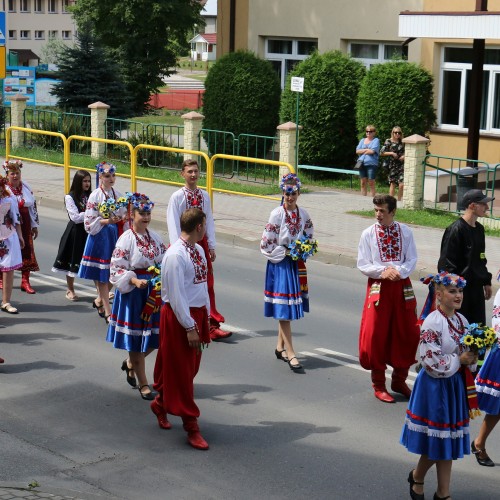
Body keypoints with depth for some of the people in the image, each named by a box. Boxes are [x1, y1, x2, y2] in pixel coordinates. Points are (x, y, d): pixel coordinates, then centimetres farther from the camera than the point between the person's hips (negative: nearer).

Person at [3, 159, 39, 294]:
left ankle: (25, 281, 8)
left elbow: (33, 207, 12)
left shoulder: (26, 188, 8)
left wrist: (35, 225, 12)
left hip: (24, 225, 4)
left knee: (26, 251, 2)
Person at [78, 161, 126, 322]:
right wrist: (107, 221, -21)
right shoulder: (95, 196, -8)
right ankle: (107, 312, 3)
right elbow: (89, 222, -12)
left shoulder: (118, 195, 7)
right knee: (102, 275, -1)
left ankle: (100, 300, 33)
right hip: (100, 237, -5)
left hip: (115, 236, 5)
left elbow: (123, 216, 14)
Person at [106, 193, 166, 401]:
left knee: (154, 337, 8)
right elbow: (117, 269, -14)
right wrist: (135, 281, -26)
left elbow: (164, 262, 14)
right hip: (133, 293, -6)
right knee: (136, 338, 2)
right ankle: (143, 384, 13)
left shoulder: (155, 237, 6)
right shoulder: (126, 239, -12)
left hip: (153, 293, 6)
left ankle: (130, 364, 36)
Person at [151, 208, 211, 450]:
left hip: (197, 314, 9)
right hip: (178, 316, -9)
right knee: (181, 371, 1)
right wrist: (190, 327, -19)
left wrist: (206, 318, 15)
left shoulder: (199, 250, 8)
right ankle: (192, 428, 7)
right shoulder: (175, 255, -20)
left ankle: (161, 403, 39)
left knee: (190, 368, 18)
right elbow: (176, 295, -21)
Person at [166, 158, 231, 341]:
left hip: (201, 242, 4)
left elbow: (209, 221, 8)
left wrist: (211, 245, 5)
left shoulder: (204, 196, 5)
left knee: (207, 284, 0)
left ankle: (212, 325, 0)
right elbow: (173, 224, -10)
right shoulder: (177, 197, -8)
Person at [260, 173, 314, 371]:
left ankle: (280, 346, 26)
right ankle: (290, 353, -7)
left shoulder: (303, 214, 4)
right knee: (284, 308, -7)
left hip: (296, 263, 6)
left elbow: (309, 236, 17)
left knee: (290, 307, 12)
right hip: (280, 264, -6)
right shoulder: (277, 214, -11)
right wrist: (285, 252, -14)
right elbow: (266, 244, -11)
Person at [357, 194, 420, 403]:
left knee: (407, 334, 7)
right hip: (378, 287, -2)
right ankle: (379, 385, 13)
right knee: (376, 336, -1)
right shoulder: (368, 233, -2)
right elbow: (362, 265, -2)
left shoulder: (405, 232, 1)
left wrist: (399, 272, -17)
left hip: (402, 286, 2)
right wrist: (383, 272, -16)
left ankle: (399, 381, 25)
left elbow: (412, 260, 1)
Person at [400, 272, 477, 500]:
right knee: (436, 443, 3)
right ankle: (417, 476, 30)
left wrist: (471, 358, -6)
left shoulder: (461, 320, 5)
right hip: (435, 386, -7)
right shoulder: (433, 323, -19)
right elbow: (430, 362, -22)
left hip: (455, 385, 7)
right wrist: (459, 360, -15)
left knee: (448, 443, 12)